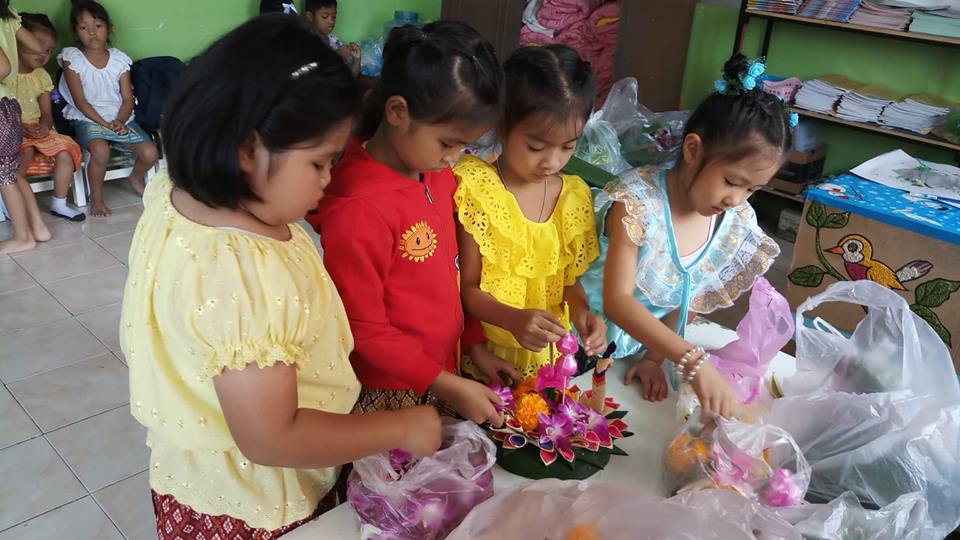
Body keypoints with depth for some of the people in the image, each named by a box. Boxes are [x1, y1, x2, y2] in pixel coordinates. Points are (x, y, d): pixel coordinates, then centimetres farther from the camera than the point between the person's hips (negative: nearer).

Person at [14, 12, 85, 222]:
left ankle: (59, 204, -3)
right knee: (25, 151, -35)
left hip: (38, 130, 5)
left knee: (66, 152, -17)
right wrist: (21, 127, -25)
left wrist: (44, 126, -16)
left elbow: (47, 113, 7)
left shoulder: (41, 76, 9)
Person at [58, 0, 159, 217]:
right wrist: (105, 123, -17)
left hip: (120, 119, 3)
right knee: (100, 150, -35)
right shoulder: (72, 59, -5)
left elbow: (128, 98, 1)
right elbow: (80, 101, -8)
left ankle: (136, 178, 21)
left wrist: (120, 121, -17)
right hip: (87, 119, -3)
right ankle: (96, 196, -7)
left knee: (150, 153, -16)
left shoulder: (119, 59, 3)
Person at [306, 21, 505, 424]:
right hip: (386, 395, -7)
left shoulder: (437, 174, -1)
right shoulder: (360, 209, -26)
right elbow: (364, 330, -20)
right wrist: (448, 386, -18)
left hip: (440, 377, 7)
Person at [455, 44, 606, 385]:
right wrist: (513, 319, -25)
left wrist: (581, 312, -8)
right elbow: (468, 287, -8)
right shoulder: (477, 188, -10)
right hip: (489, 360, -3)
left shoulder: (574, 197, 3)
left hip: (548, 358, 3)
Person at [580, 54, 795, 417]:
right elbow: (616, 301, -34)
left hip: (642, 348, 5)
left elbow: (691, 298, 4)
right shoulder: (638, 201, -27)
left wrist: (655, 358, -2)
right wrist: (692, 361, -41)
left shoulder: (736, 223, -7)